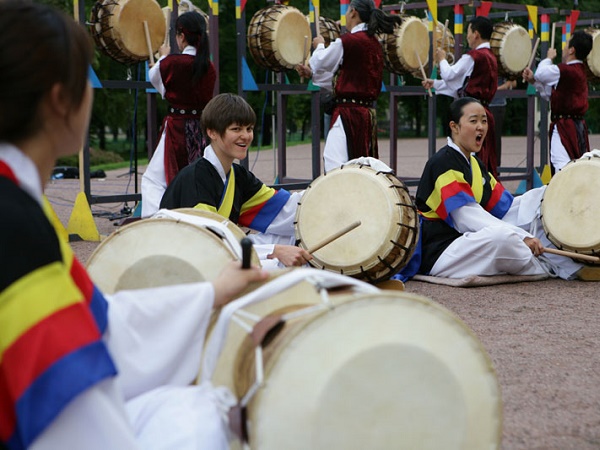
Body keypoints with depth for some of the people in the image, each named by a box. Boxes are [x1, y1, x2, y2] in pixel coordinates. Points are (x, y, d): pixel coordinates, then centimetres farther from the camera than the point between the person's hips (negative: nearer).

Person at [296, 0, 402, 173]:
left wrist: (319, 46, 19)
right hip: (367, 114, 9)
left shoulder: (347, 41, -13)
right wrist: (311, 73, 23)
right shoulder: (374, 43, 13)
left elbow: (319, 64, -2)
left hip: (348, 114, -9)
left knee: (335, 167, -12)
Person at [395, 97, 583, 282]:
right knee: (502, 236, -37)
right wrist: (522, 236, -27)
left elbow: (503, 206, 12)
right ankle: (552, 269, -10)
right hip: (439, 252, -10)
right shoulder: (442, 164, -14)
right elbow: (467, 218, -24)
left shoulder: (474, 163, 16)